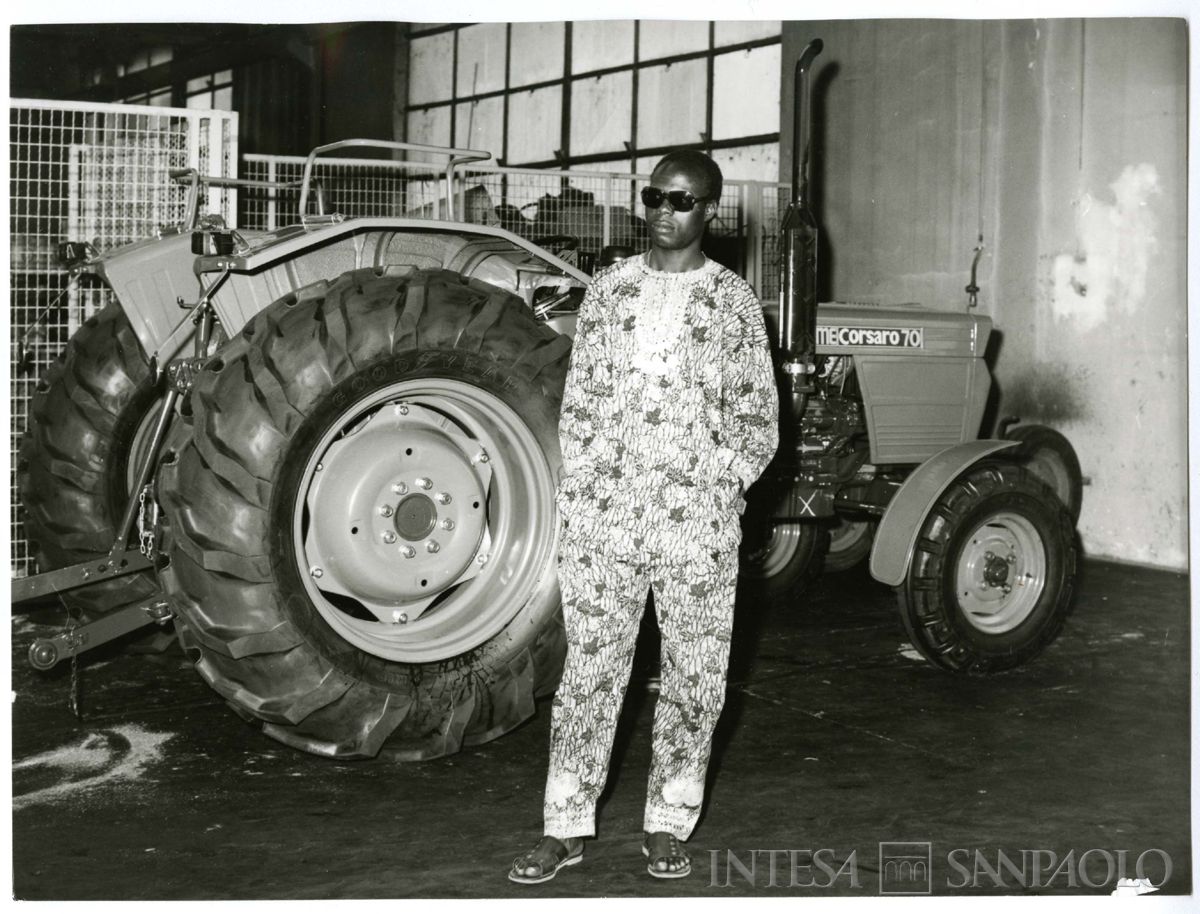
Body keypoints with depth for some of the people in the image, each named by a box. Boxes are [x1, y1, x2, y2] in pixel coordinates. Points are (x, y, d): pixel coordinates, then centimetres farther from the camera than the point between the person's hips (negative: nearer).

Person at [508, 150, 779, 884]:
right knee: (590, 670, 4)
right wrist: (577, 497, 1)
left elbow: (760, 417, 4)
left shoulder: (733, 301, 2)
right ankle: (567, 827, 13)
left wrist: (720, 489, -7)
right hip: (604, 520, 1)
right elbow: (579, 401, 9)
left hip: (700, 524, -1)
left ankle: (669, 827, 20)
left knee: (694, 677, 6)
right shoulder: (609, 289, 8)